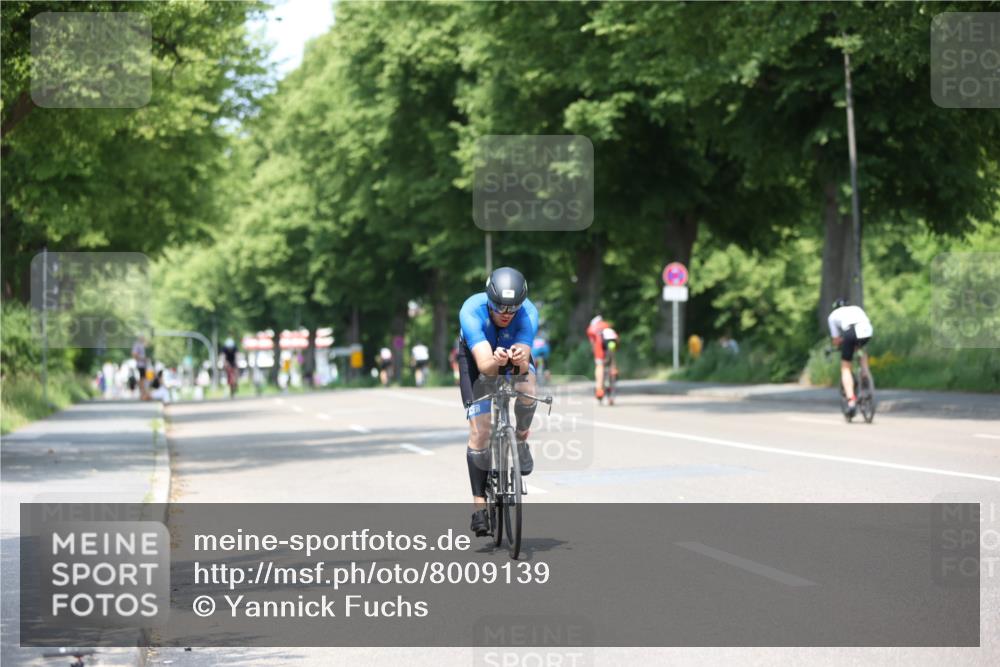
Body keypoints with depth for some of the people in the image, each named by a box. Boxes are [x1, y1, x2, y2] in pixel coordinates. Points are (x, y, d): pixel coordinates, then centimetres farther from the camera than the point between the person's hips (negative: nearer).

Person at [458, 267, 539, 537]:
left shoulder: (528, 313, -33)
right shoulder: (472, 311, -37)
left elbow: (523, 364, -42)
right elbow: (484, 364, -47)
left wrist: (519, 359, -65)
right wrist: (496, 361, -69)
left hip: (516, 352, 1)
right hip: (477, 354, -1)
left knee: (527, 392, -33)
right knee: (479, 431, -13)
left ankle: (521, 441, -2)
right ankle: (479, 506, -3)